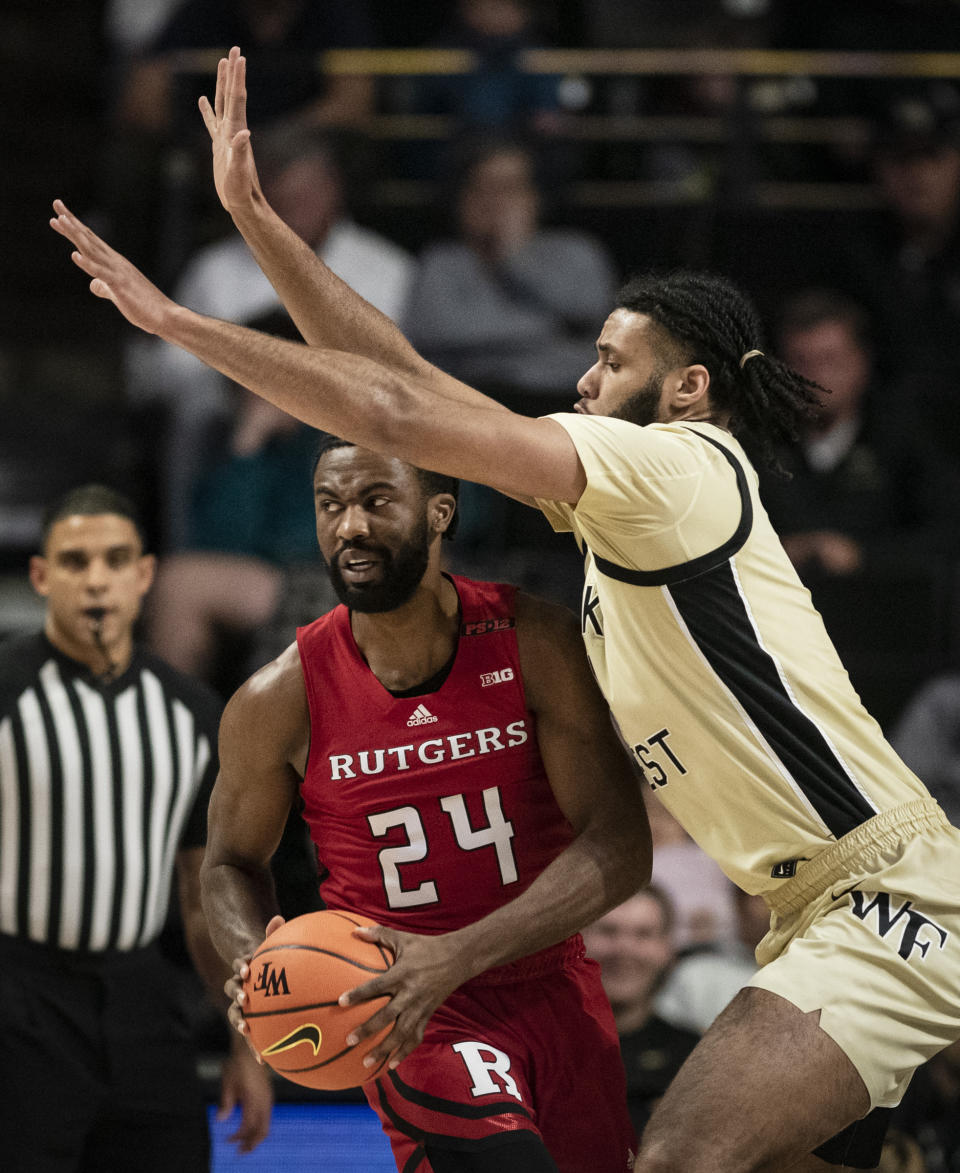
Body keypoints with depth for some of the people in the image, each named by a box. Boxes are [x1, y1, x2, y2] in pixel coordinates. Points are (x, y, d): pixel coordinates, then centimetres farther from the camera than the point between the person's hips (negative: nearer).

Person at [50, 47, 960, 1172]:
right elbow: (404, 378, 16)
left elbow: (398, 413, -13)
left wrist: (176, 319, -8)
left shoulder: (679, 466, -10)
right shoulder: (613, 494, 16)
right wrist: (252, 216, 16)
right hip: (823, 911, 10)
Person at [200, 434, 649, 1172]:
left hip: (554, 989, 3)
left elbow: (621, 846, -16)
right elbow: (232, 862, 8)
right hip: (415, 1014, -3)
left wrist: (456, 957, -29)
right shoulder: (279, 701, -10)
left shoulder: (533, 643, -11)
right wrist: (257, 959, -17)